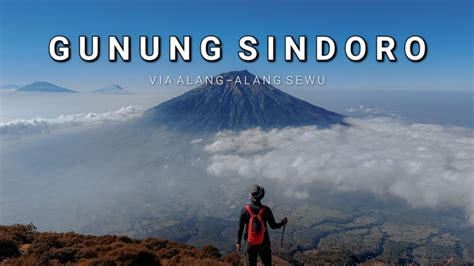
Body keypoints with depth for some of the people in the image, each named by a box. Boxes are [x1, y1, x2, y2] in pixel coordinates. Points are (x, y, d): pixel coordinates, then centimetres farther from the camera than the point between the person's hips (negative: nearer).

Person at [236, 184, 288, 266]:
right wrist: (283, 223, 12)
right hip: (264, 243, 0)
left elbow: (240, 228, -9)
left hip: (251, 243, 1)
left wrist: (238, 242, 4)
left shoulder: (245, 209, -15)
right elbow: (273, 226, -7)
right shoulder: (266, 210, -17)